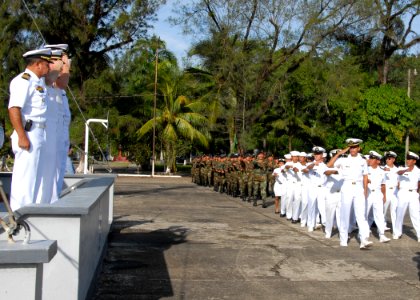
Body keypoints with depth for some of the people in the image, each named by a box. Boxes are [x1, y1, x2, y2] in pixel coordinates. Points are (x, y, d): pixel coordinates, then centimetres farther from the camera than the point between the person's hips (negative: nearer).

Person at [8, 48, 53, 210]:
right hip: (28, 134, -10)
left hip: (37, 135, 10)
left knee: (33, 176, 14)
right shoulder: (24, 80, -12)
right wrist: (22, 136, -26)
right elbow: (14, 109, -22)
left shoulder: (38, 81, 18)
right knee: (24, 176, -8)